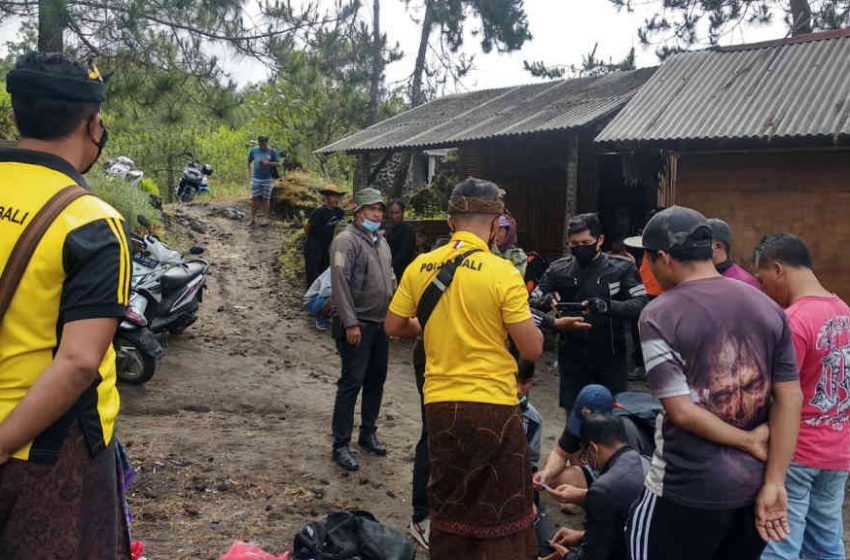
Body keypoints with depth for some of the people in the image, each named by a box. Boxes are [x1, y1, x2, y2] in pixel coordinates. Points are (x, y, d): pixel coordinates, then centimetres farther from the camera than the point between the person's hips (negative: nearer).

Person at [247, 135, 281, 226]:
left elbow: (278, 164, -6)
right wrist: (250, 173, 7)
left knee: (265, 199, 3)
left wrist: (268, 163, -20)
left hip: (267, 179, -2)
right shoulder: (254, 150, 3)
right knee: (254, 198, 3)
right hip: (255, 179, 2)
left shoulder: (272, 152, -4)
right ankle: (253, 218, 12)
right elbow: (249, 162, 15)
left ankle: (266, 219, 11)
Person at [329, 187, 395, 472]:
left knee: (376, 382, 15)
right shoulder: (347, 240, -11)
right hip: (358, 326, -8)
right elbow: (340, 283, -18)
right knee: (351, 384, -5)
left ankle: (368, 433, 30)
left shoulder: (381, 241, 16)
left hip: (382, 324, 8)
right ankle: (341, 445, 3)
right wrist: (350, 323, -22)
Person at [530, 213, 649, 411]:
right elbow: (534, 299, 2)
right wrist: (545, 301, -22)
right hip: (573, 357, 2)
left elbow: (641, 304, -13)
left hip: (610, 358, -2)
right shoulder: (559, 269, 3)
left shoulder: (622, 268, -3)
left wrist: (608, 306, -31)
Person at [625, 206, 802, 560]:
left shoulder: (659, 316, -14)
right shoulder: (767, 307, 1)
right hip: (754, 487, 6)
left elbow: (681, 411, -19)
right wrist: (773, 484, -3)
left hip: (688, 491, -5)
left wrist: (750, 442, -6)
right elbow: (790, 398, -2)